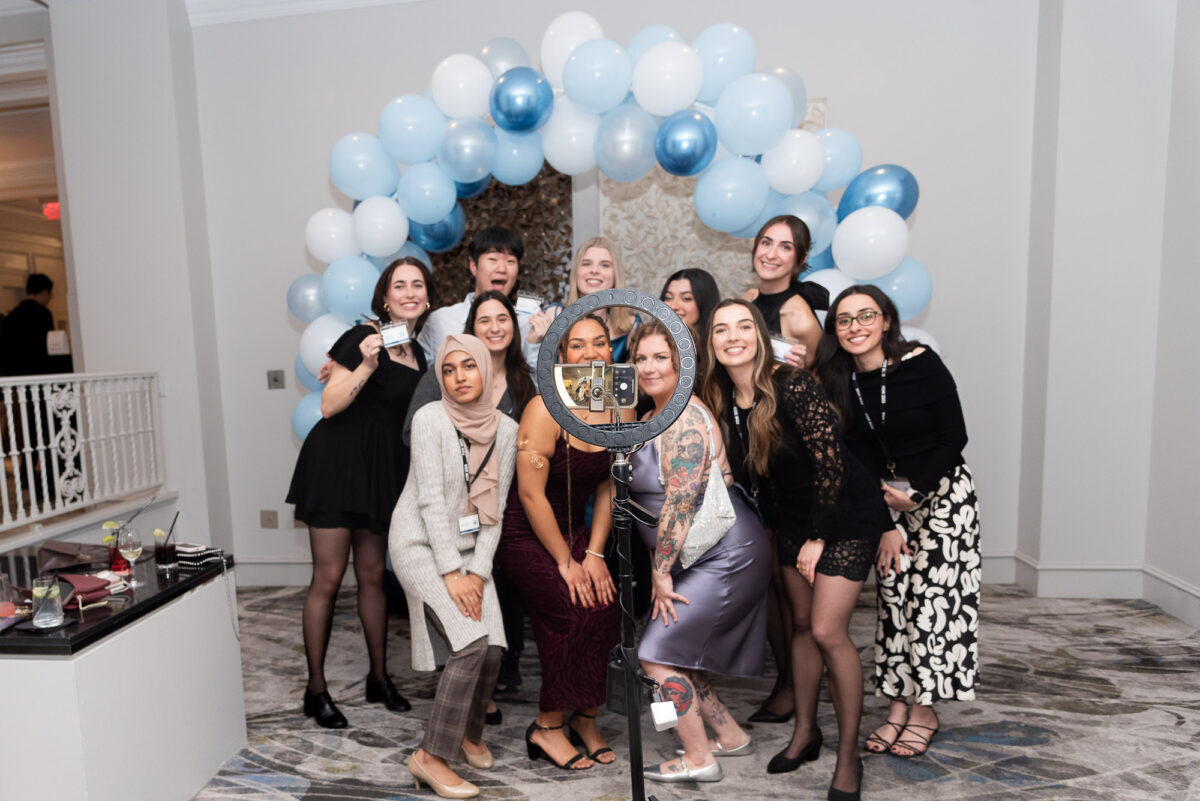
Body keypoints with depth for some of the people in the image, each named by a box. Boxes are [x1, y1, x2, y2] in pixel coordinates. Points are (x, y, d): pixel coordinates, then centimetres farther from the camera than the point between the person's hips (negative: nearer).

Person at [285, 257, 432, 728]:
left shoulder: (417, 354, 11)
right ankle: (315, 689, 15)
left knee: (373, 575, 14)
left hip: (382, 470, 7)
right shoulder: (363, 338, -10)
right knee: (327, 578, 0)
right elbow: (329, 406, -16)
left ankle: (379, 679, 25)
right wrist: (366, 366, -26)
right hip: (337, 460, -6)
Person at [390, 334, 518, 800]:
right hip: (421, 545, -4)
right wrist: (451, 574, -18)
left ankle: (468, 732, 27)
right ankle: (430, 756, 1)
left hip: (469, 548, 5)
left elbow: (495, 508, -1)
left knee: (493, 649, -3)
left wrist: (478, 572, -7)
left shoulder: (506, 429, -2)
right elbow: (430, 499, -17)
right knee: (471, 643, -17)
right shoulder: (431, 418, -15)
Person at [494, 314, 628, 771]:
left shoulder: (620, 410, -3)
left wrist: (594, 552, -1)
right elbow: (531, 494, -19)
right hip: (524, 533, -5)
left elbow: (607, 486, 4)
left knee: (607, 602, -12)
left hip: (572, 528, 5)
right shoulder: (546, 408, -20)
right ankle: (547, 727, 6)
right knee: (577, 611, -17)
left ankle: (585, 719, 11)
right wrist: (566, 562, -13)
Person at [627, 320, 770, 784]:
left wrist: (662, 572, -17)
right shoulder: (661, 416, 13)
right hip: (720, 555, 10)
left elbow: (680, 504, -23)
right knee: (679, 652, 16)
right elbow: (646, 496, 17)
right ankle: (730, 737, 32)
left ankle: (698, 759, 11)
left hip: (724, 558, -10)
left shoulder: (683, 420, -19)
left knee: (656, 655, -6)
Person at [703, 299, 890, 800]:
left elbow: (830, 461, -22)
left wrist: (818, 537, -16)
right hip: (793, 518, 6)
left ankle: (849, 757, 12)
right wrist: (777, 528, 9)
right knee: (801, 624, 13)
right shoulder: (723, 399, -5)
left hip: (846, 515, -6)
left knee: (827, 630, -9)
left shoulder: (793, 386, -25)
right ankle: (805, 732, 32)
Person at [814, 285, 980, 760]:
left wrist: (913, 491, -16)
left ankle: (925, 712, 13)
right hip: (886, 500, 4)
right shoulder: (838, 381, -5)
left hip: (942, 493, -4)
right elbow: (858, 457, -4)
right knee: (892, 599, 6)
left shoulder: (921, 364, -16)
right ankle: (898, 706, 19)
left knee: (932, 600, -2)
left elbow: (955, 437, -13)